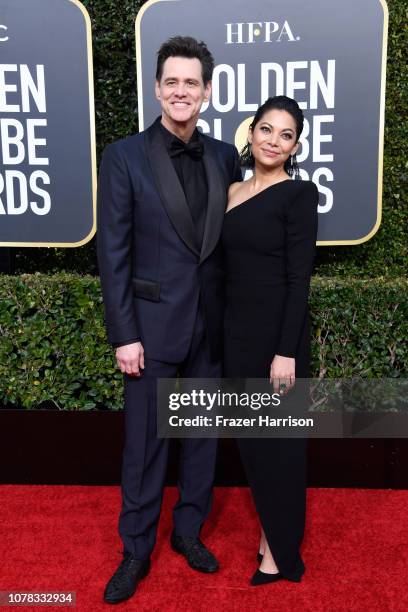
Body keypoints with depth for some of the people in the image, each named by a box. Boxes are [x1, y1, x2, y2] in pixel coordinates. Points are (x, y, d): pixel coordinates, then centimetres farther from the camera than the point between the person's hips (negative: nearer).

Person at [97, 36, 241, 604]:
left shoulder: (224, 156, 6)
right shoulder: (124, 156, -5)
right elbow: (113, 252, -8)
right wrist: (124, 334, -11)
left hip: (211, 324, 4)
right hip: (154, 323, -4)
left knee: (203, 435, 15)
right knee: (145, 445, 7)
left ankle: (189, 530, 36)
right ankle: (136, 550, 27)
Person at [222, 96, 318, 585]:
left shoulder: (299, 194, -10)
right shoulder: (232, 192, 10)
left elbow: (298, 278, -14)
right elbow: (229, 268, 12)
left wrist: (286, 351, -18)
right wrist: (224, 332, 12)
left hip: (276, 333, -7)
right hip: (235, 330, 7)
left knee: (278, 438, 6)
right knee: (249, 434, 16)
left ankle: (282, 551, 25)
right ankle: (269, 529, 35)